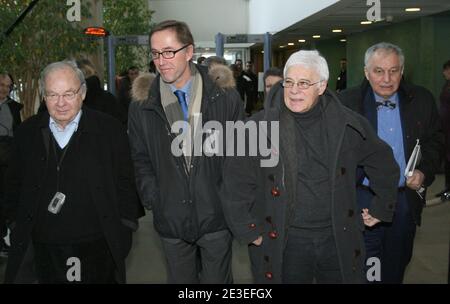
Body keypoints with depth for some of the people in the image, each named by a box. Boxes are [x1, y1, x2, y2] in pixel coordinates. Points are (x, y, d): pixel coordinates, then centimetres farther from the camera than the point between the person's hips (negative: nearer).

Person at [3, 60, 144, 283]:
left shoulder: (109, 129, -5)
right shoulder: (27, 133, 4)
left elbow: (125, 184, -1)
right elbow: (14, 185, 13)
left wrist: (123, 232, -3)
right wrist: (16, 226, 9)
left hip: (97, 248, -2)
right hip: (43, 250, 2)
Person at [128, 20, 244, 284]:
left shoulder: (226, 100, -5)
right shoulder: (142, 110, 0)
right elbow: (141, 161, 7)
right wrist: (154, 200, -1)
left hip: (216, 217, -1)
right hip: (171, 220, 2)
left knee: (218, 279, 12)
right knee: (180, 279, 16)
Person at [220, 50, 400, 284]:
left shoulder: (347, 124, -1)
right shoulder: (261, 125, -7)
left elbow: (384, 164, 14)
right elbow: (236, 182, -4)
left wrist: (381, 209, 16)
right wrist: (249, 231, -4)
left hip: (339, 238, 2)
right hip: (282, 243, -2)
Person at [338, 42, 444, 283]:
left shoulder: (422, 100, 0)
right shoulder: (347, 101, -8)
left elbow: (435, 141, 9)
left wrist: (424, 172, -5)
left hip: (406, 199, 3)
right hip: (363, 200, -3)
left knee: (396, 270, 20)